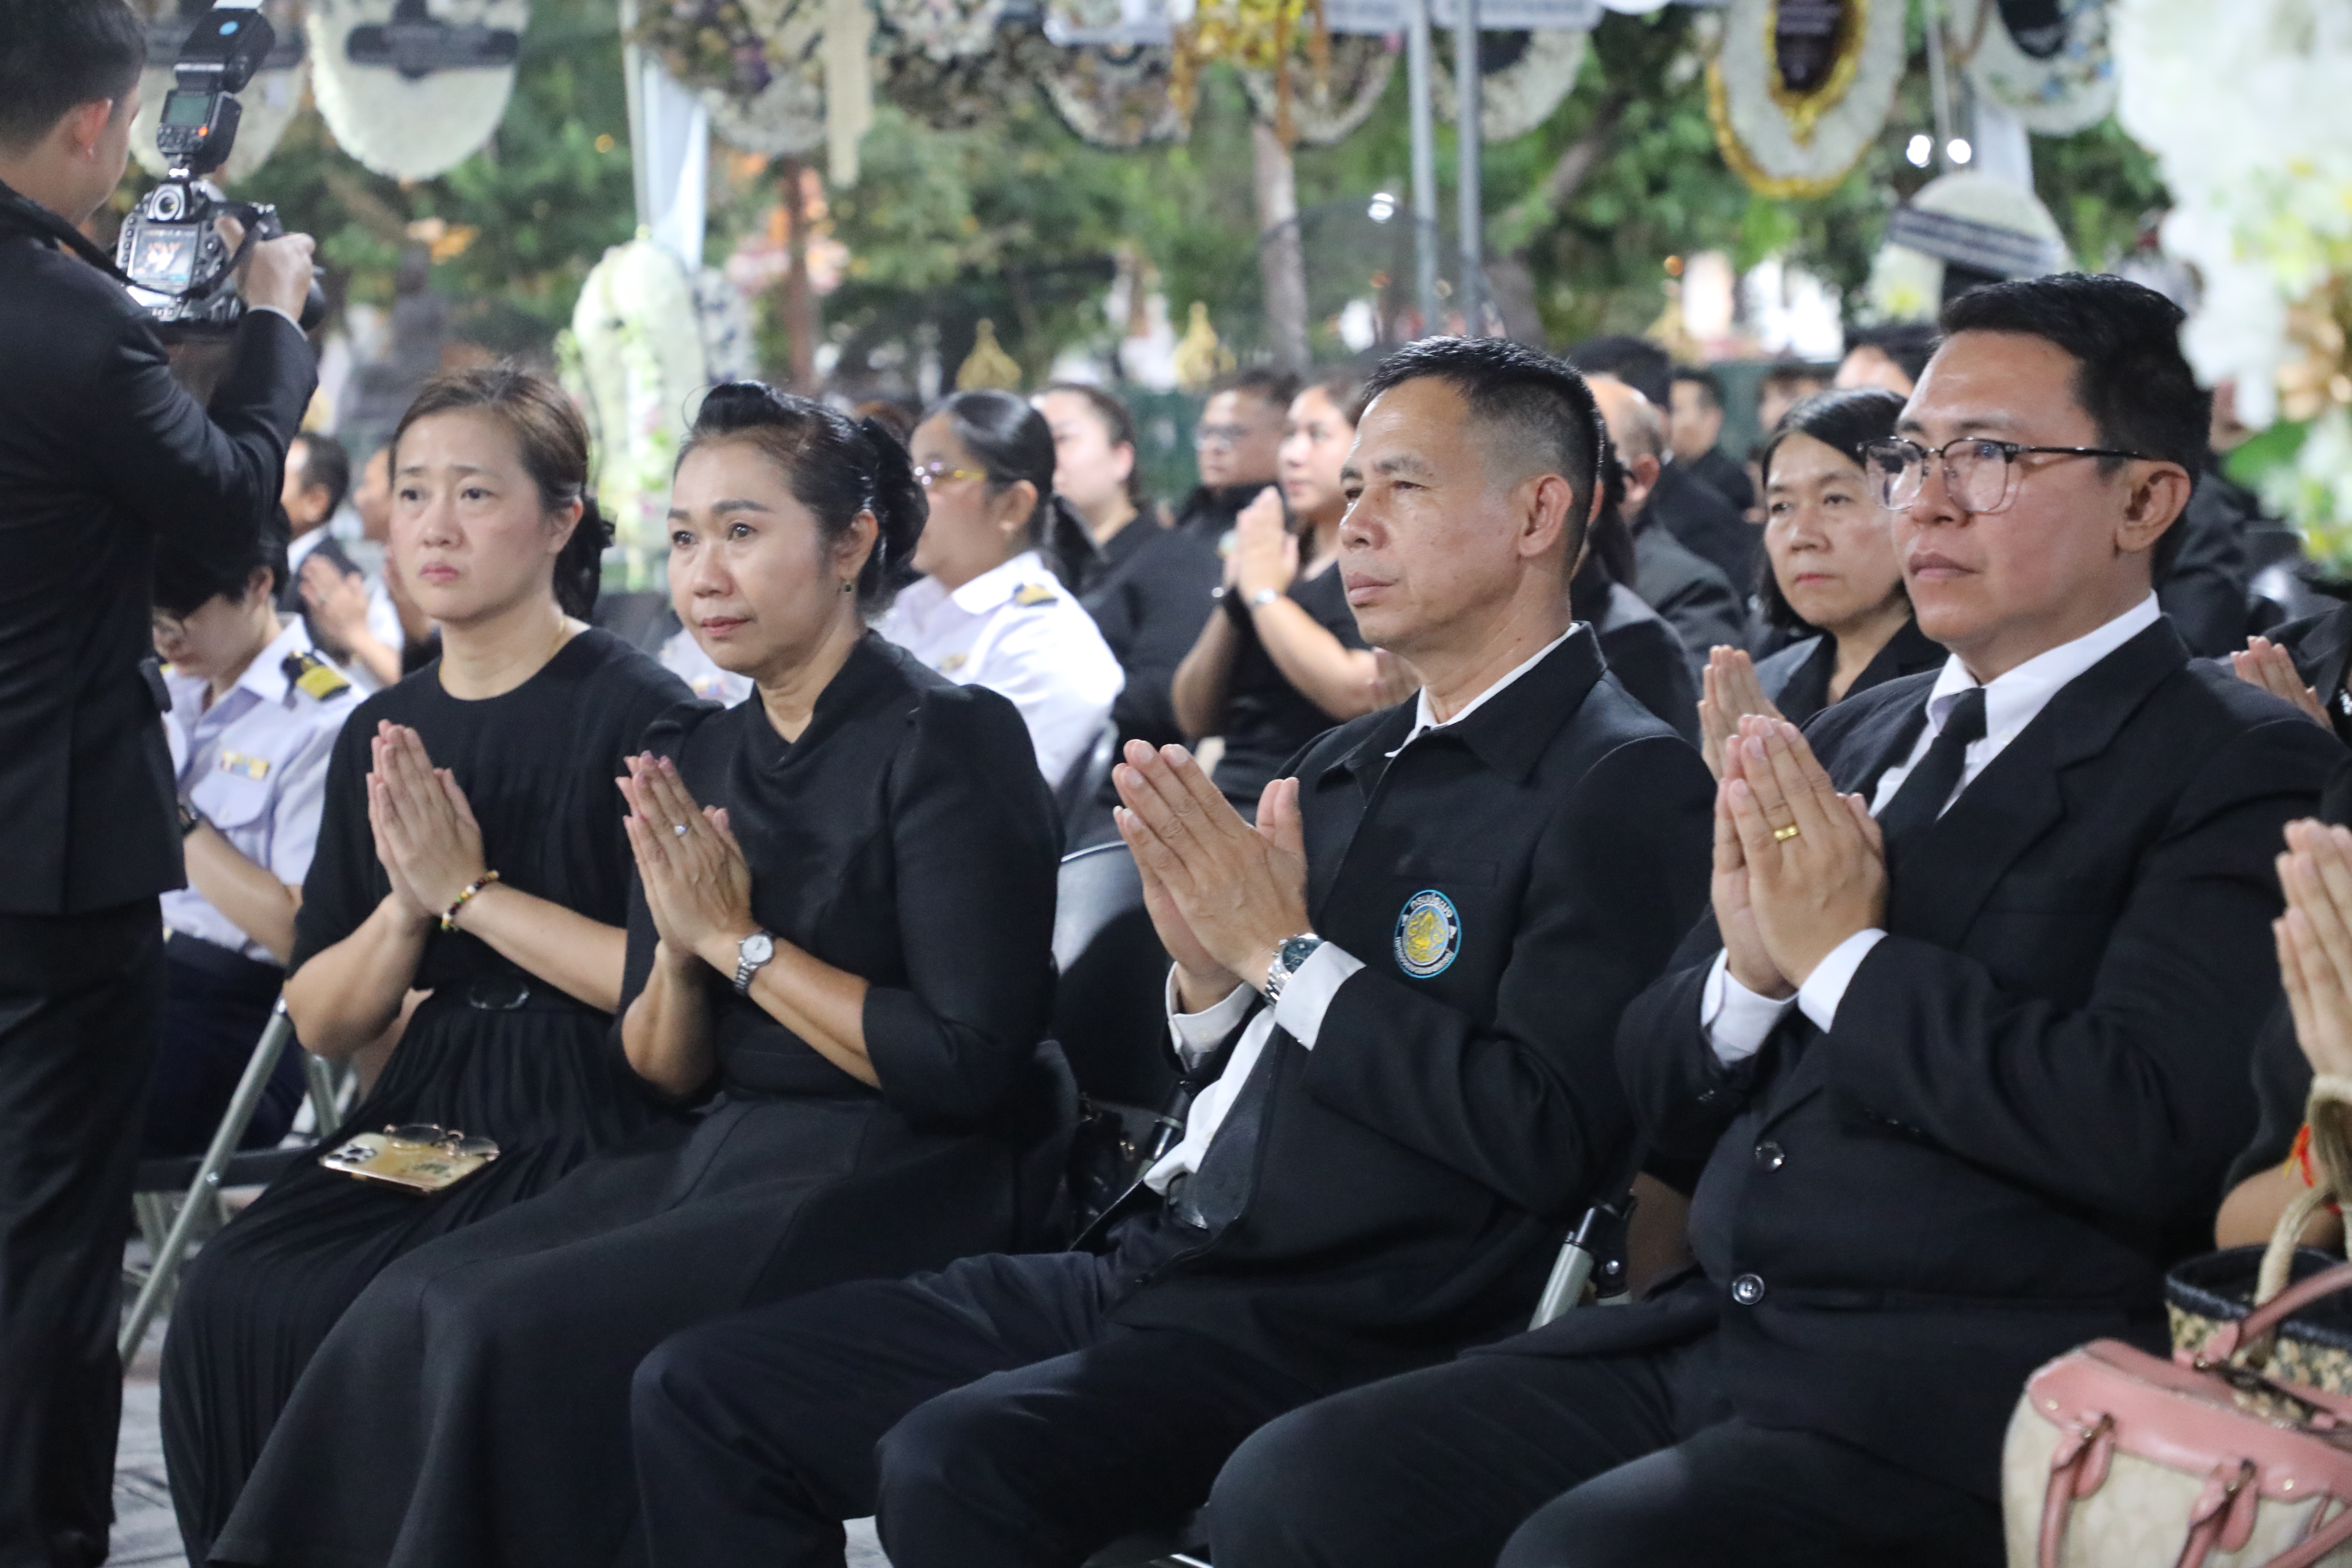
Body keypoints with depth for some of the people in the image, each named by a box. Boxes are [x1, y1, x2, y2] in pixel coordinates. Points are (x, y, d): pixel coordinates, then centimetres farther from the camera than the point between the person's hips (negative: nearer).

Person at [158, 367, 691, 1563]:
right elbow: (320, 1023, 12)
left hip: (585, 1128, -6)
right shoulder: (384, 734, 13)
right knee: (225, 1300, -18)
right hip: (420, 1124, 6)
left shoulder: (636, 713, -6)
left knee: (353, 1321, -26)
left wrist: (472, 892, -12)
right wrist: (406, 908, -7)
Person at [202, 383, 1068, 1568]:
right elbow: (664, 1075, 14)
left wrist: (742, 941, -11)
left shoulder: (949, 741, -8)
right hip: (720, 1157, 6)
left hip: (907, 1179, -6)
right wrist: (680, 954, -8)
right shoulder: (688, 759, 11)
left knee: (518, 1327, -26)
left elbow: (973, 1068, -15)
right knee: (411, 1309, -18)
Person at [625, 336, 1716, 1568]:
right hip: (1151, 1269, 9)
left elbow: (1545, 1136, -19)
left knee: (955, 1462, -32)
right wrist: (1207, 973, 0)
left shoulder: (1622, 785, -7)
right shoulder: (1348, 764, 18)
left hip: (1337, 1330, -8)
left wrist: (1287, 951, -12)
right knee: (700, 1392, 0)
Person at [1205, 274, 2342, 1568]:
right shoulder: (1851, 743, 18)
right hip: (1708, 1338, 7)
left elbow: (2154, 1133, -19)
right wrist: (1749, 967, -5)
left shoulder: (2241, 770, -4)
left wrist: (1845, 956, -11)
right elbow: (1660, 1108, 18)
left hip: (1951, 1400, -7)